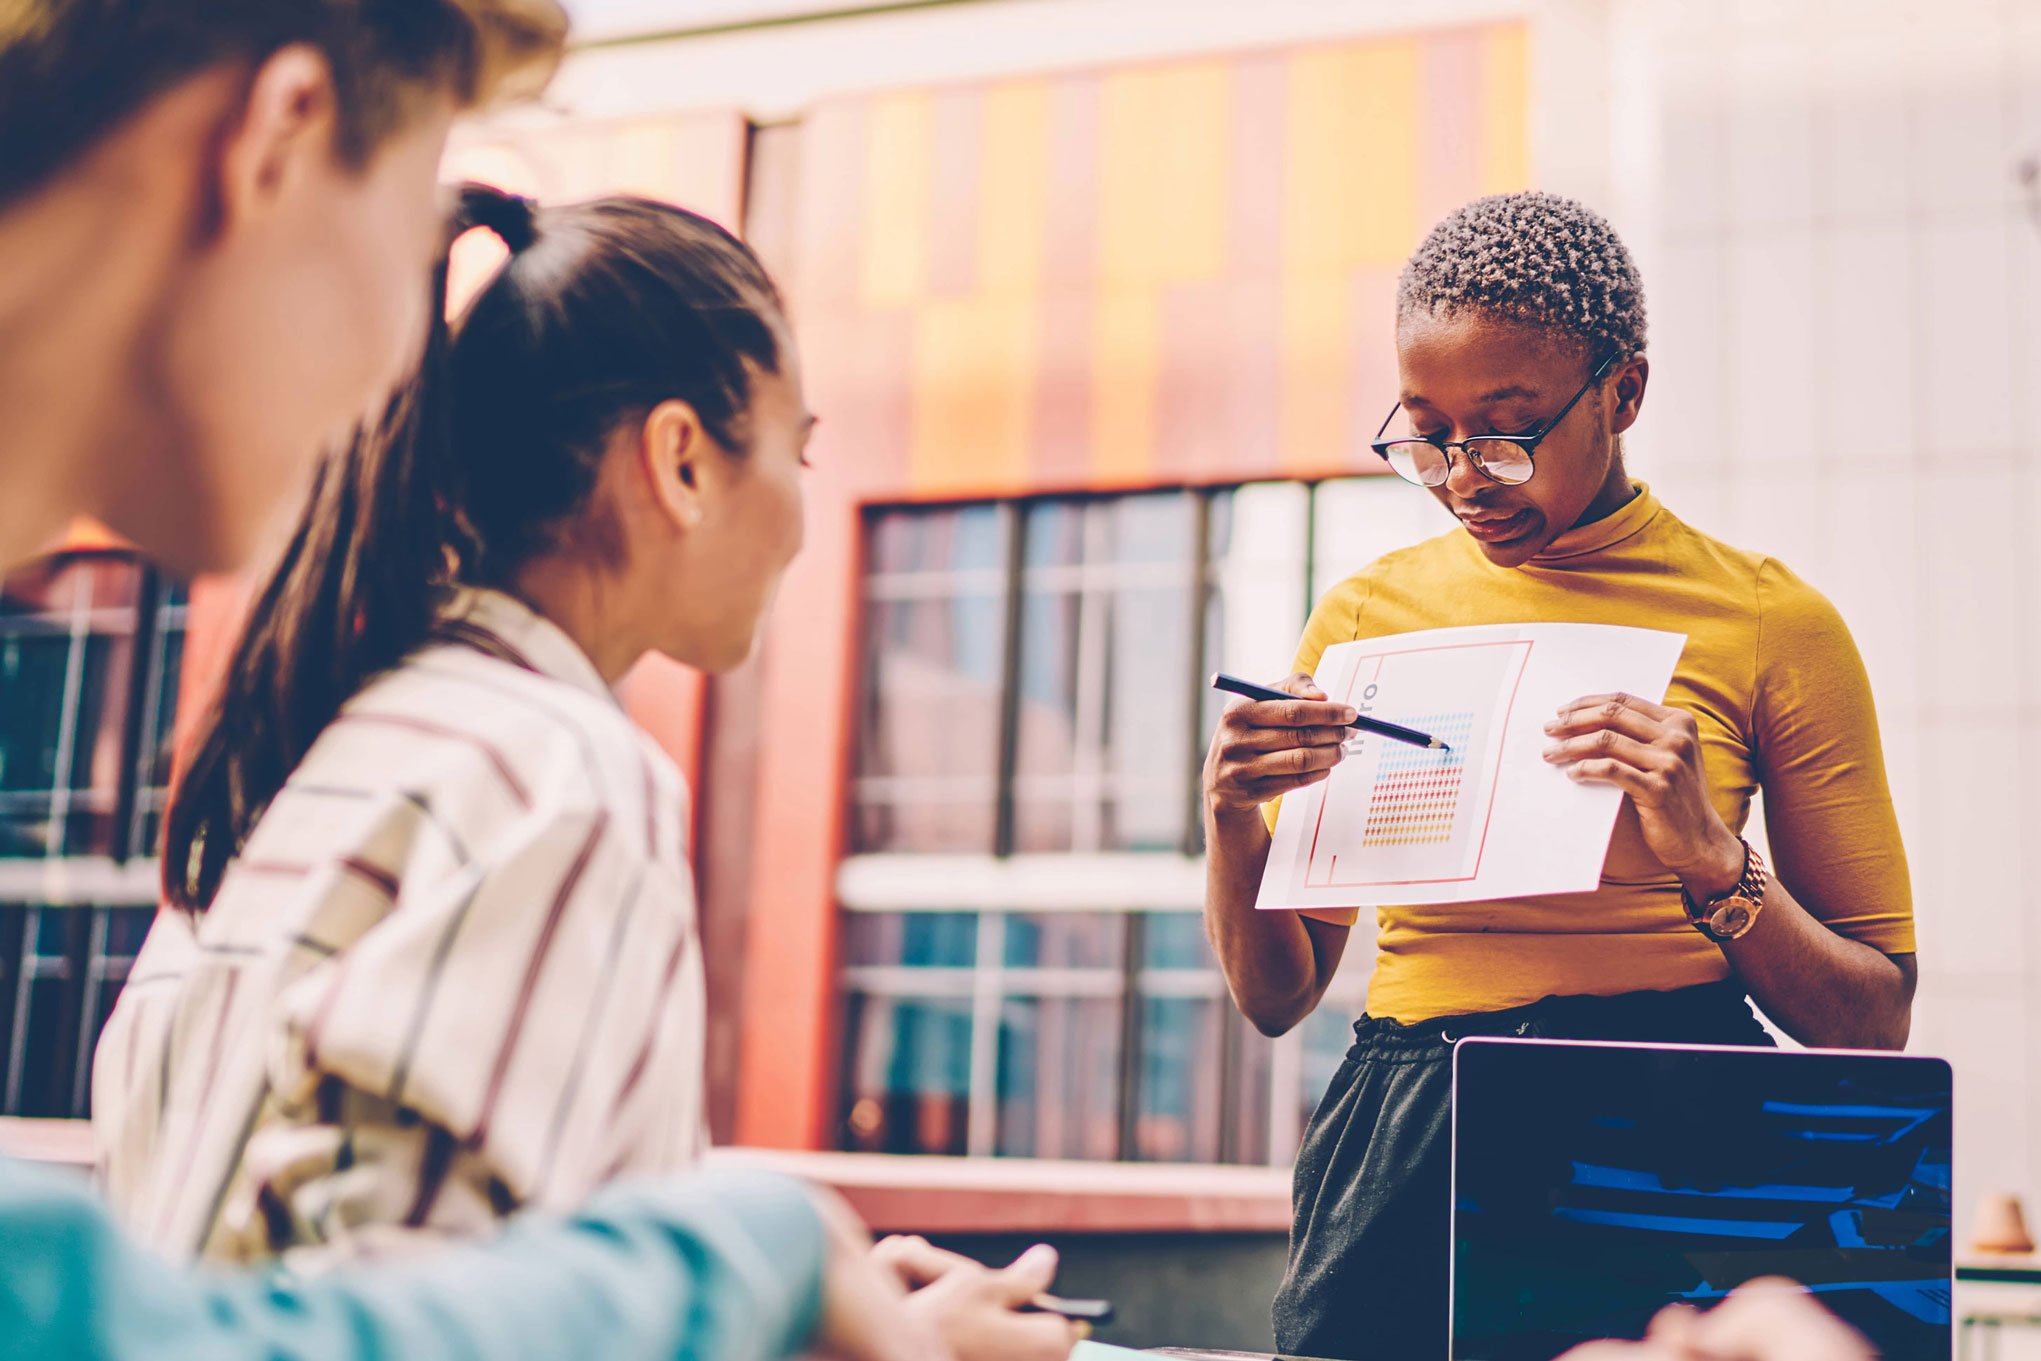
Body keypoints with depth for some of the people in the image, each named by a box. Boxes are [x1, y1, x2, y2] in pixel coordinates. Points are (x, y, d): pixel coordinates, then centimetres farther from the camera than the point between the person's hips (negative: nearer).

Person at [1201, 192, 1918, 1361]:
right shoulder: (1368, 614, 7)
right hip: (1400, 1152, 3)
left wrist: (1710, 860, -17)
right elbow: (1275, 994, 10)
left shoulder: (1772, 623, 0)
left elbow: (1874, 1023, 0)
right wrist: (1234, 825, -9)